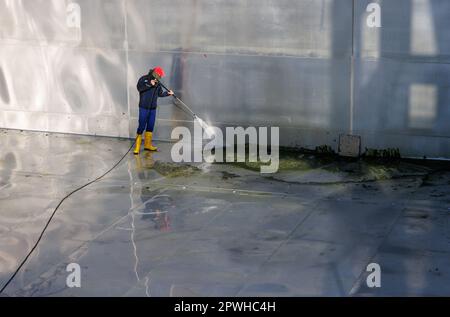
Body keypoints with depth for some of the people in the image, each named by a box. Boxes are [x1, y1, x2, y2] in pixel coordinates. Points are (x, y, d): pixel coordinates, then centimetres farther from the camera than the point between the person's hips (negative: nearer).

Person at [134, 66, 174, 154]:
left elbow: (160, 94, 14)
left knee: (150, 126, 11)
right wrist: (150, 84, -22)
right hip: (144, 107, -6)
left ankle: (147, 145, 22)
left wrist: (168, 93, -2)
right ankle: (137, 147, -5)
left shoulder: (157, 83, 10)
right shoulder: (144, 79, -5)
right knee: (141, 127, -8)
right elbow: (139, 88, -19)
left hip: (153, 108, 6)